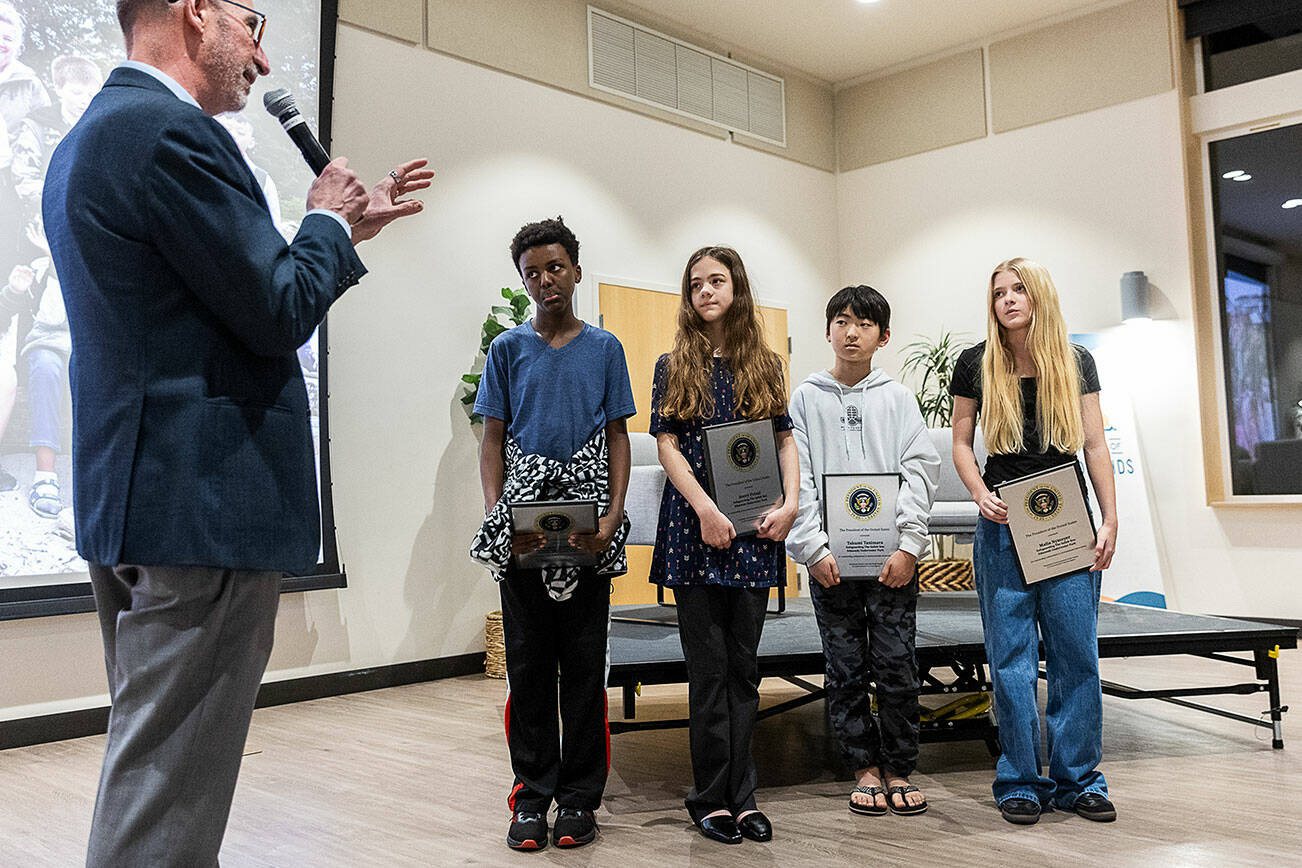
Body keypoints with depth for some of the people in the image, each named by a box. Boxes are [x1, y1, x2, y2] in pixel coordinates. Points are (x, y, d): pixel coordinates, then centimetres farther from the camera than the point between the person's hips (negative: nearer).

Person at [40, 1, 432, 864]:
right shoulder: (171, 131, -16)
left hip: (129, 495, 11)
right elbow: (279, 315, -17)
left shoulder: (89, 136, 18)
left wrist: (346, 228, 20)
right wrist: (327, 220, 1)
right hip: (204, 501, -11)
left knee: (150, 765, 22)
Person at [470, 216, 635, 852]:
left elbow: (617, 437, 6)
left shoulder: (604, 348, 8)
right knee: (527, 663, 5)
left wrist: (612, 517, -8)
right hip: (523, 530, 1)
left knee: (585, 663, 4)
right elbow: (492, 441, 7)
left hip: (588, 532, 0)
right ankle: (532, 798, 15)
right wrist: (497, 516, -8)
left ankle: (579, 798, 15)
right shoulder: (508, 349, 9)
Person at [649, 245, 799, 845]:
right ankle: (713, 799, 10)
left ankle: (740, 796, 13)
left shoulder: (765, 366, 12)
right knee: (709, 667, 0)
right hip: (694, 527, -2)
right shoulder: (674, 366, 6)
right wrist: (707, 511, -12)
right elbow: (667, 444, -1)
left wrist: (789, 504, -5)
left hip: (754, 533, 2)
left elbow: (786, 440, 11)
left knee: (743, 666, 6)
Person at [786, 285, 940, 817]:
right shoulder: (806, 398, 7)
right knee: (846, 671, 5)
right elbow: (795, 478, 1)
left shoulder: (898, 398, 8)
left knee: (897, 667, 1)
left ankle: (899, 769, 17)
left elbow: (920, 471, 2)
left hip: (892, 556, 0)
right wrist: (814, 549, -8)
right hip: (829, 558, 0)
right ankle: (865, 768, 19)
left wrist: (908, 546, -9)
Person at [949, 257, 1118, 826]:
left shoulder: (1076, 362, 6)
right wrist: (981, 495, -9)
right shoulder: (976, 366, 3)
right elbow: (961, 443, 8)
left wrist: (1110, 521, 0)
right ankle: (1021, 782, 12)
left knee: (1076, 651, 3)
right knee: (1011, 658, 1)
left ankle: (1078, 779, 16)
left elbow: (1095, 445, 5)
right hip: (1004, 524, -1)